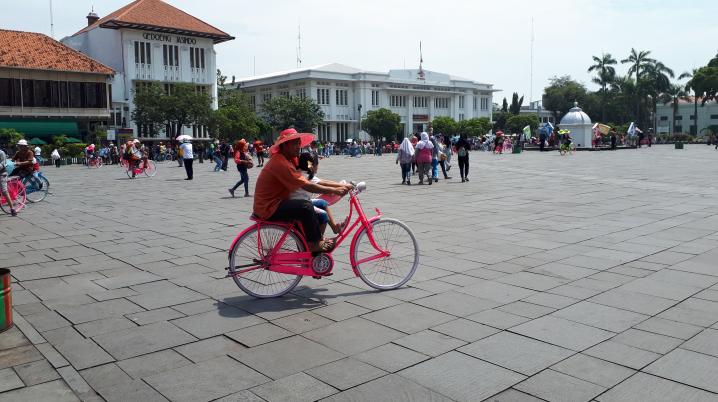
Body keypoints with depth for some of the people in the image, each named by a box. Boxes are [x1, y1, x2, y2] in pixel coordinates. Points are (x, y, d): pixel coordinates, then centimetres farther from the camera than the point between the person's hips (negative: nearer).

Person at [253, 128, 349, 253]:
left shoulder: (289, 160, 12)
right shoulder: (280, 163, -23)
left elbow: (306, 182, 6)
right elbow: (307, 186, -26)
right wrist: (334, 190, -22)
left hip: (276, 203, 11)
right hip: (269, 208, -11)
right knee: (306, 207, -27)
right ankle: (315, 244, -11)